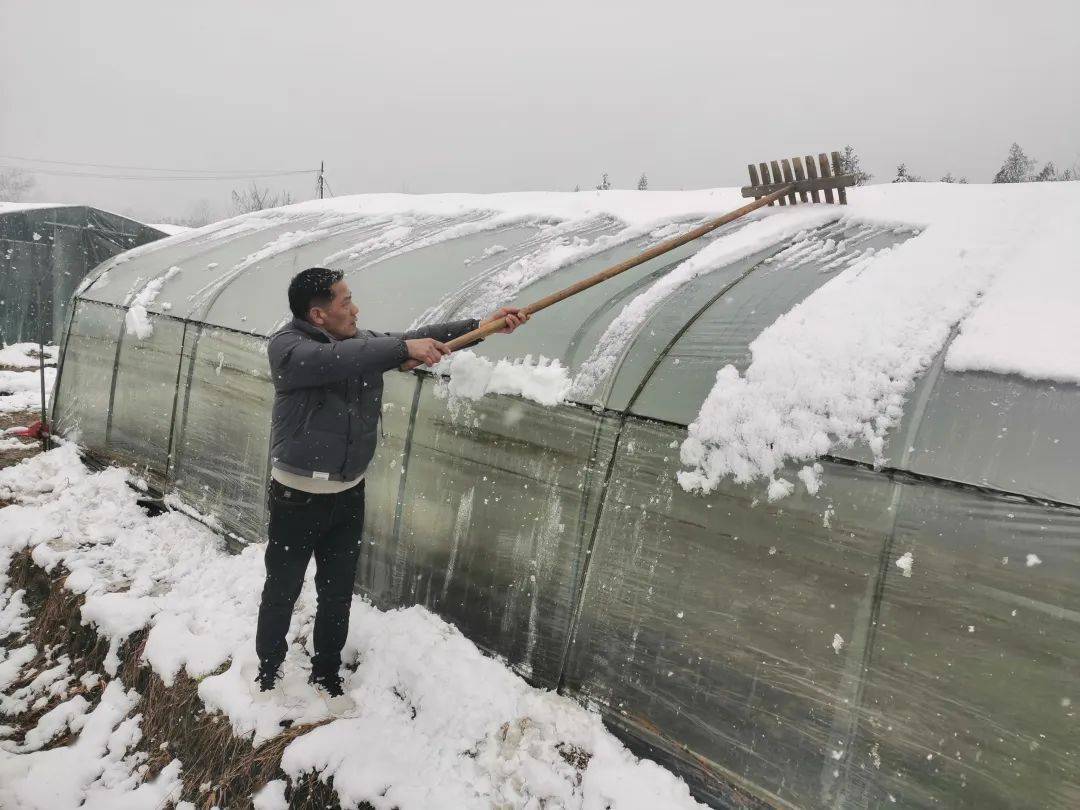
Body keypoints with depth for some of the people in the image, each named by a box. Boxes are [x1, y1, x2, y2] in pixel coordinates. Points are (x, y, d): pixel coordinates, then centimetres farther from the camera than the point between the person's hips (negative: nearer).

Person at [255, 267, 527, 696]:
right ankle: (268, 673, 34)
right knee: (282, 591, 12)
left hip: (349, 495, 5)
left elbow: (421, 339, -1)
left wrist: (481, 325, -10)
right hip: (298, 497, -5)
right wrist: (403, 347, -37)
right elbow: (334, 360, -35)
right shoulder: (285, 346, -16)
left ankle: (326, 674, 36)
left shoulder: (363, 343, 3)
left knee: (338, 593, 17)